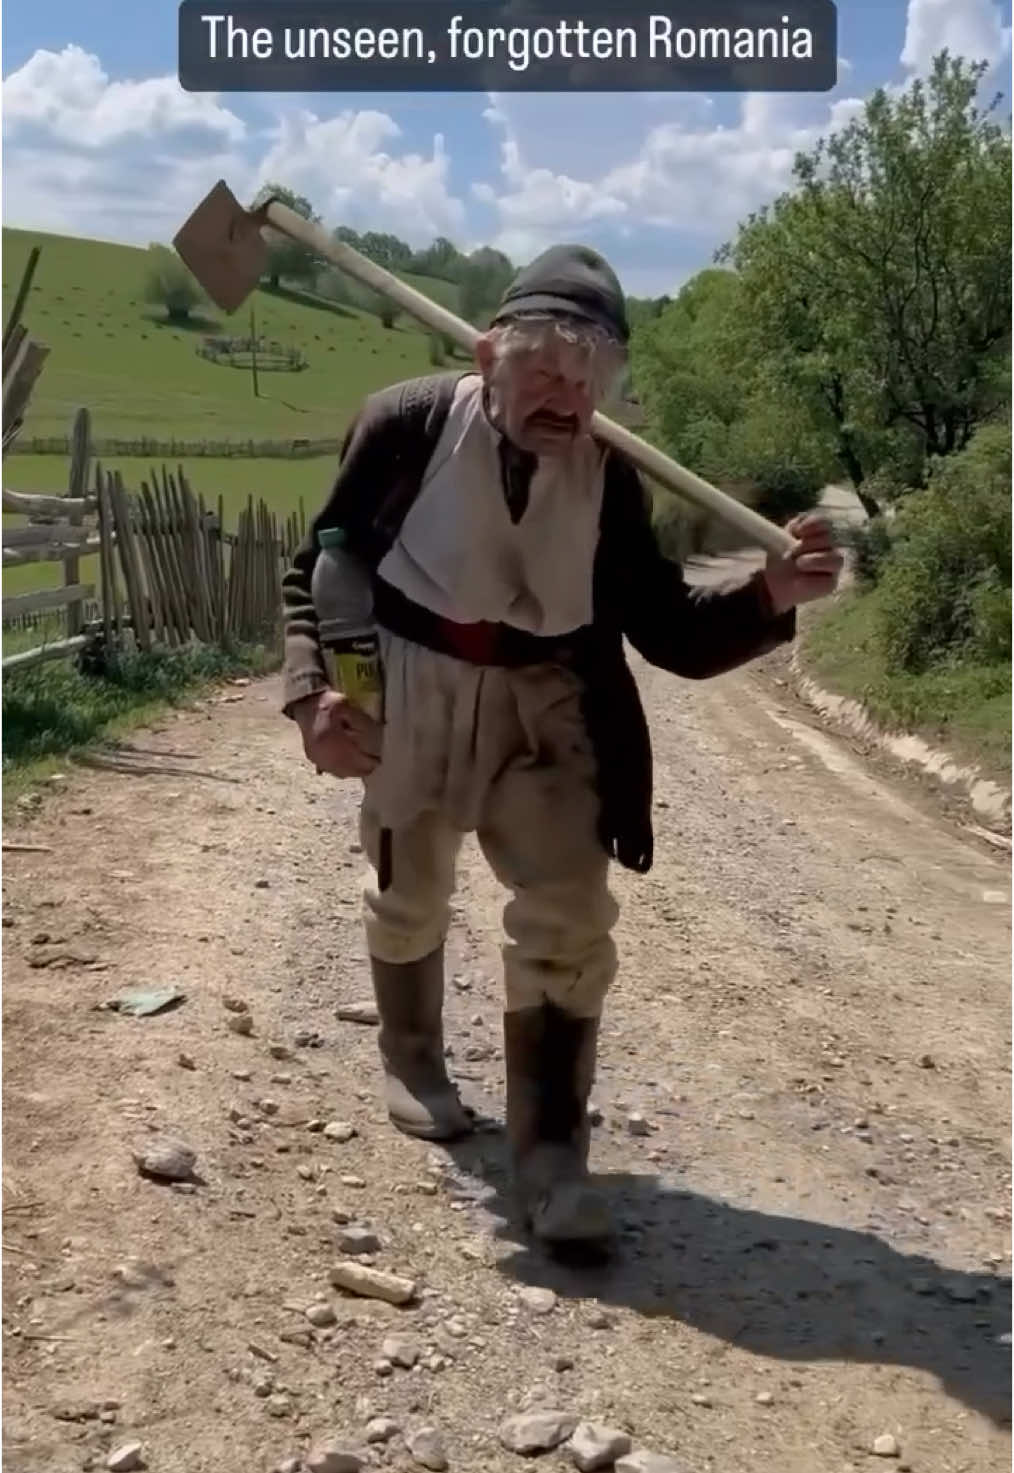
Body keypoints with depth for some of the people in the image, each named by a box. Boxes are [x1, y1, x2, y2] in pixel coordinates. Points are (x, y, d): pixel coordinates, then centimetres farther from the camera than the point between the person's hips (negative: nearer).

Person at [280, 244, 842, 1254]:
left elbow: (672, 636, -8)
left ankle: (549, 1156, 3)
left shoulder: (608, 476, -11)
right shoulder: (408, 427, -17)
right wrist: (312, 690, -21)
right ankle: (413, 1063, 48)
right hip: (409, 695, 0)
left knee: (569, 918, -10)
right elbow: (318, 565, -7)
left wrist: (768, 596, -26)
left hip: (545, 707, 1)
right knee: (410, 899, 19)